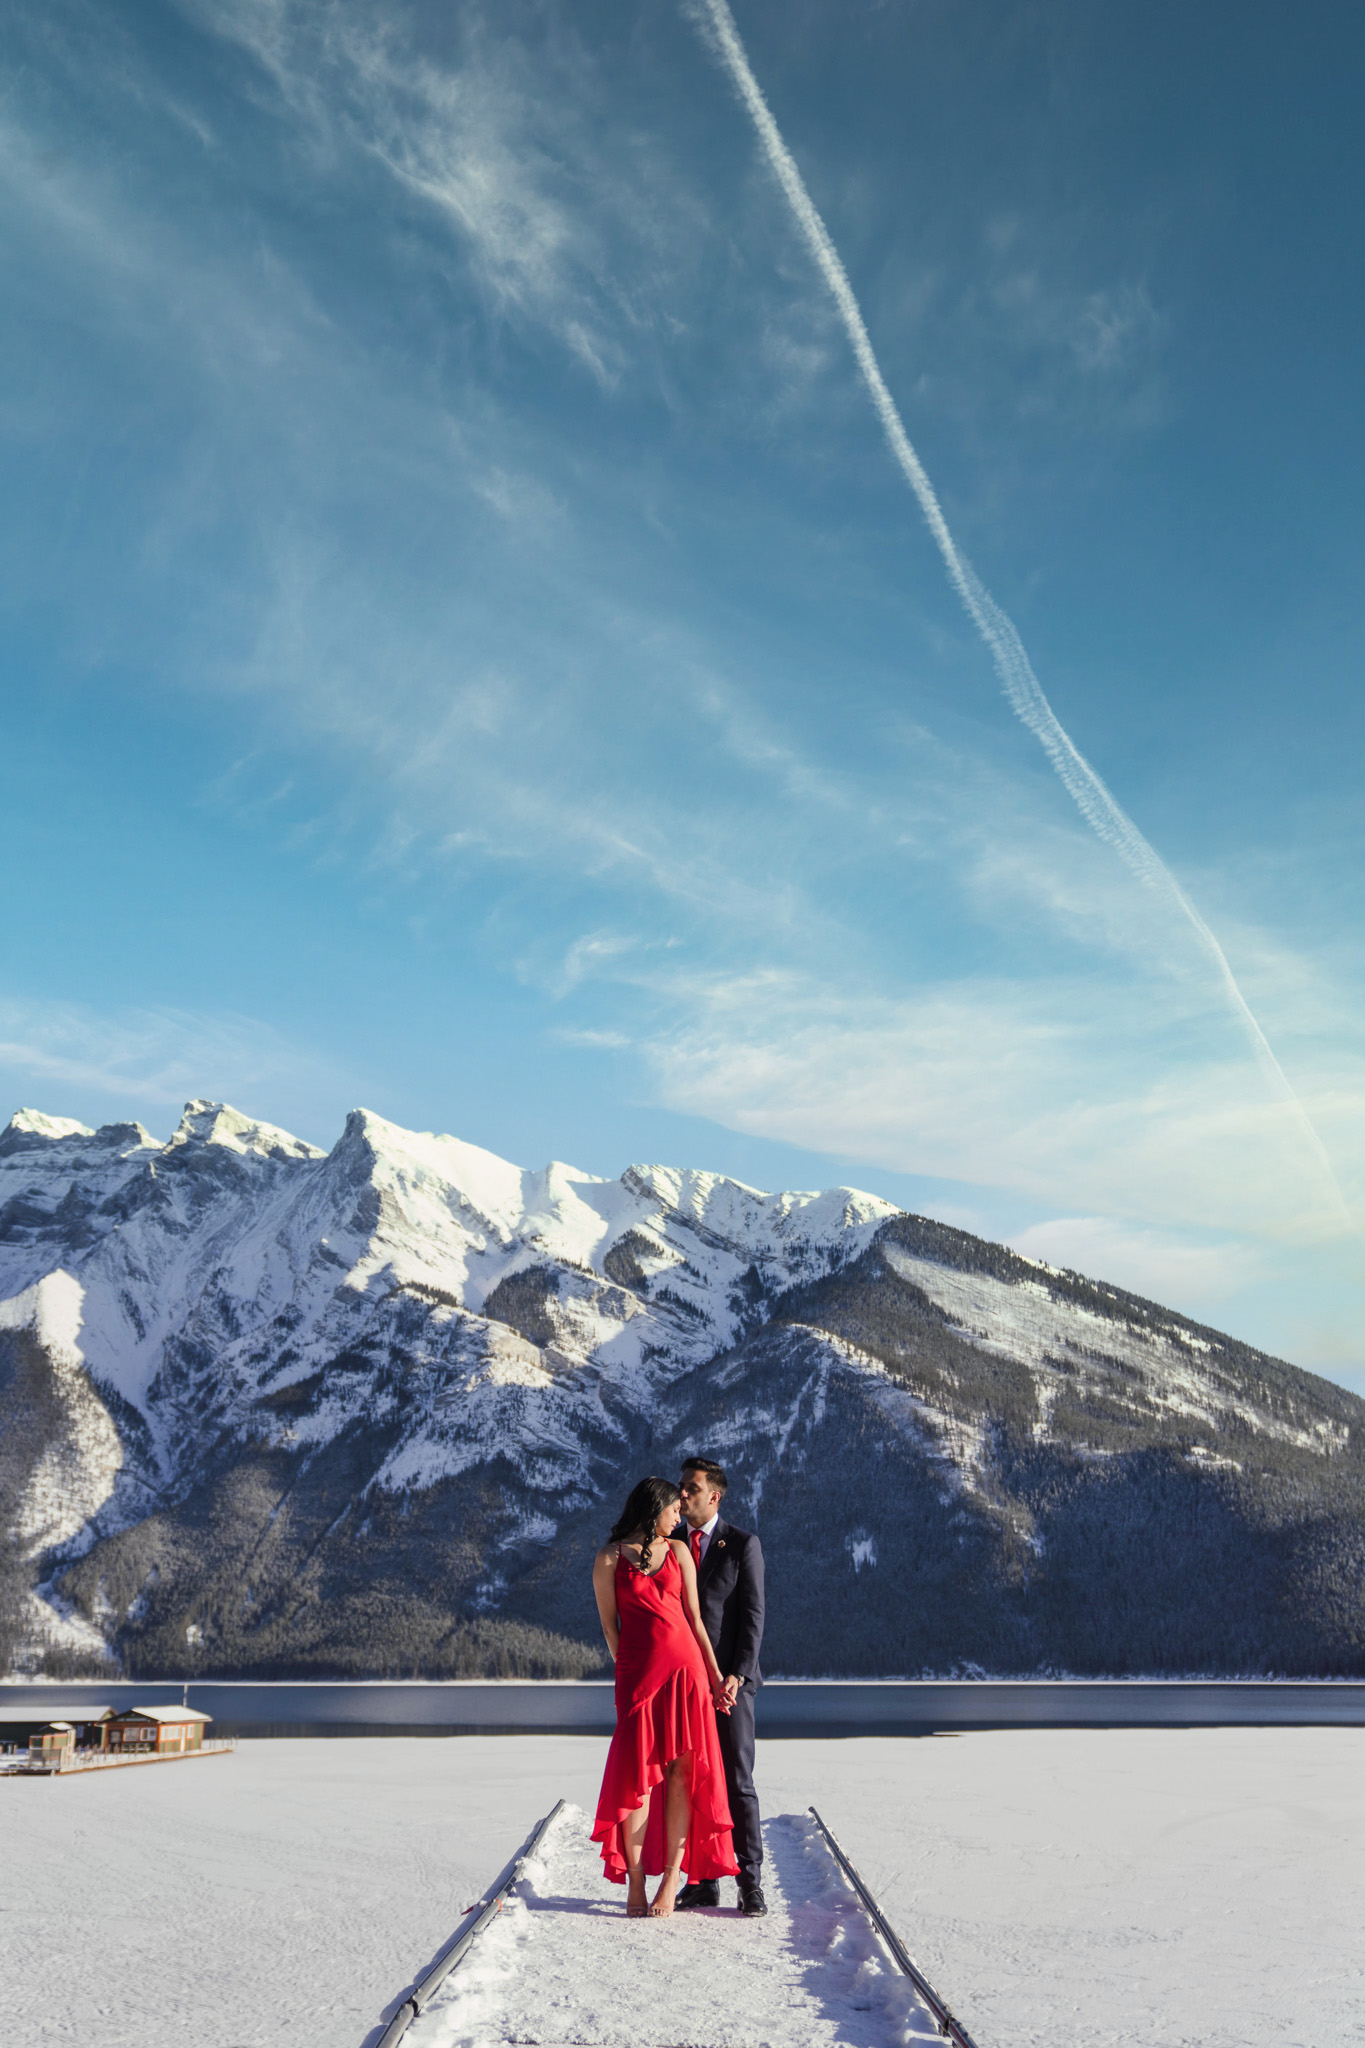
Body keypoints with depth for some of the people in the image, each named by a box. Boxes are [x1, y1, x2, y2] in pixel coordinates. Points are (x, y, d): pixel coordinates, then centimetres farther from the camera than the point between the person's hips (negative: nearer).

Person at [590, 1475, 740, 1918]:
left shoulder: (678, 1551, 11)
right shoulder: (610, 1557, 2)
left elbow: (694, 1618, 11)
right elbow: (609, 1625, 3)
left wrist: (715, 1677, 8)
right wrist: (627, 1674, 1)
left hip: (686, 1668, 3)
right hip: (638, 1674, -3)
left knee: (681, 1772, 0)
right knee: (638, 1776, -3)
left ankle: (671, 1876, 7)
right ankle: (635, 1881, 7)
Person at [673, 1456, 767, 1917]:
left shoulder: (743, 1544, -2)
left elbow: (753, 1614, -5)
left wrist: (737, 1675, -13)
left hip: (730, 1680, -4)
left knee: (738, 1783, -2)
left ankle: (750, 1882, 5)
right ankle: (702, 1880, 14)